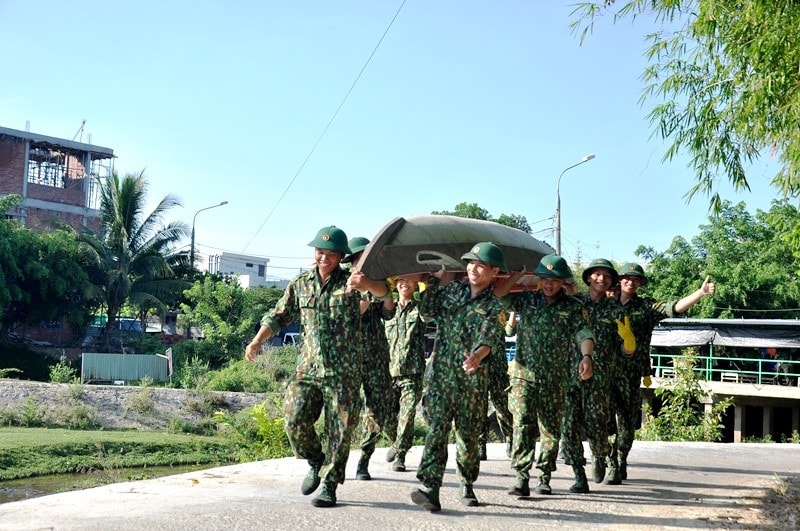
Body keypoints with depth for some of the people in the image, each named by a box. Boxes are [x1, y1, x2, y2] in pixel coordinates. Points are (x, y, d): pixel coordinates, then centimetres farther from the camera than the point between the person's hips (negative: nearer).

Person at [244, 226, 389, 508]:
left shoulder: (349, 281, -3)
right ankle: (316, 462, 19)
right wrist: (257, 341, -2)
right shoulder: (301, 283, 8)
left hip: (343, 371, -2)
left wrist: (367, 283, -47)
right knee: (295, 420, -8)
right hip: (308, 367, 3)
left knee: (340, 430, 0)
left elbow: (382, 291, -22)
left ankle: (329, 486, 13)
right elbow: (278, 315, 14)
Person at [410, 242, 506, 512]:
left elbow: (487, 338, -17)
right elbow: (428, 310, 14)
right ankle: (430, 489, -20)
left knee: (468, 434, 8)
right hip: (440, 371, 1)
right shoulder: (453, 289, 9)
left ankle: (467, 485, 28)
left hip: (471, 377, -1)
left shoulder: (492, 306, -1)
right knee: (437, 427, -11)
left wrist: (476, 356, -39)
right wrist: (436, 279, 9)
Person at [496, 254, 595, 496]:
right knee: (523, 423, -13)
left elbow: (583, 333, -7)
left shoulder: (573, 307, 6)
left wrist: (586, 356, -25)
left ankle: (544, 477, 20)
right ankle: (522, 477, -14)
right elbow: (498, 295, -3)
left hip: (555, 379, 1)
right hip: (524, 374, -1)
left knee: (551, 429, 8)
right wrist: (518, 274, -4)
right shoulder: (527, 300, 8)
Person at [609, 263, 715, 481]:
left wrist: (701, 292, -17)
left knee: (627, 423, 4)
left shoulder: (647, 307, 8)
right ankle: (608, 459, 12)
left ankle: (621, 462, 17)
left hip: (632, 374, 0)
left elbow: (675, 307, -6)